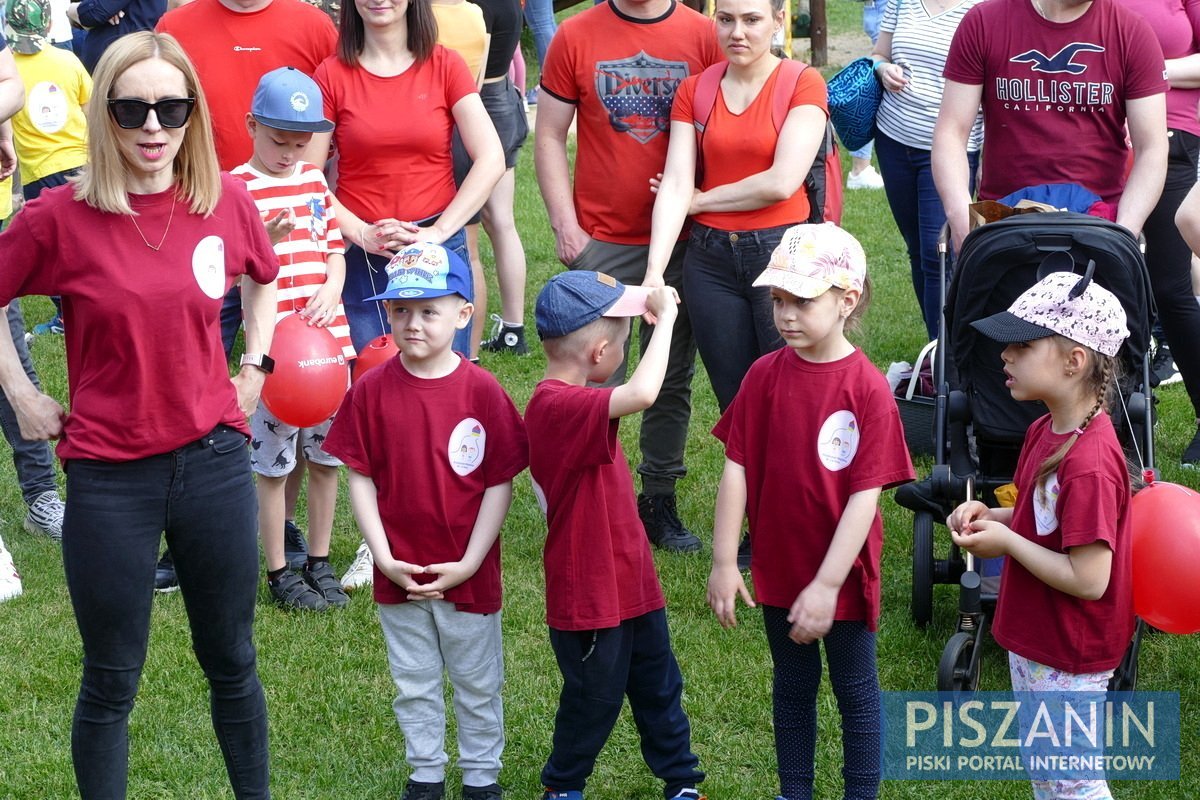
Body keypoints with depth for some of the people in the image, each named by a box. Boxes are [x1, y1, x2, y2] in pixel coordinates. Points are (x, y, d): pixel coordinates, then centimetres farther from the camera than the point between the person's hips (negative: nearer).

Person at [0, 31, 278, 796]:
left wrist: (255, 368, 11)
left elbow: (266, 279, 19)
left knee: (232, 661, 16)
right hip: (109, 475, -3)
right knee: (112, 681, 7)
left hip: (215, 459, 3)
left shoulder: (226, 203, -3)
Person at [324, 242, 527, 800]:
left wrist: (469, 563, -12)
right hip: (399, 574, 2)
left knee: (477, 683, 14)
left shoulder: (482, 391, -12)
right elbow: (360, 478, -3)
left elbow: (499, 484, -9)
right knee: (414, 685, 17)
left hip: (467, 575, -1)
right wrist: (383, 556, -10)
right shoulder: (371, 391, -7)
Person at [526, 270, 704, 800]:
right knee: (595, 696, 11)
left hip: (630, 581, 9)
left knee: (658, 684, 20)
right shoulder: (559, 407, -30)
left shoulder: (569, 400, 5)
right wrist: (664, 317, -35)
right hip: (589, 592, -9)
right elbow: (642, 394, -44)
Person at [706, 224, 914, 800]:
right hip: (779, 568, 4)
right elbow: (736, 469, -4)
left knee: (856, 691, 13)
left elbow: (865, 495, -18)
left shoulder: (867, 389, -18)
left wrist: (827, 584, -20)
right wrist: (724, 563, -6)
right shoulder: (765, 376, -7)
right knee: (793, 687, 20)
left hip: (842, 572, -4)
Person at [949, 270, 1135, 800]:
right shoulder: (1046, 432, 1)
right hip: (1035, 638, 10)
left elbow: (1089, 579, -29)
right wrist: (990, 517, -4)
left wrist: (1006, 543, -22)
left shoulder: (1089, 463, -30)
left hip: (1069, 661, -10)